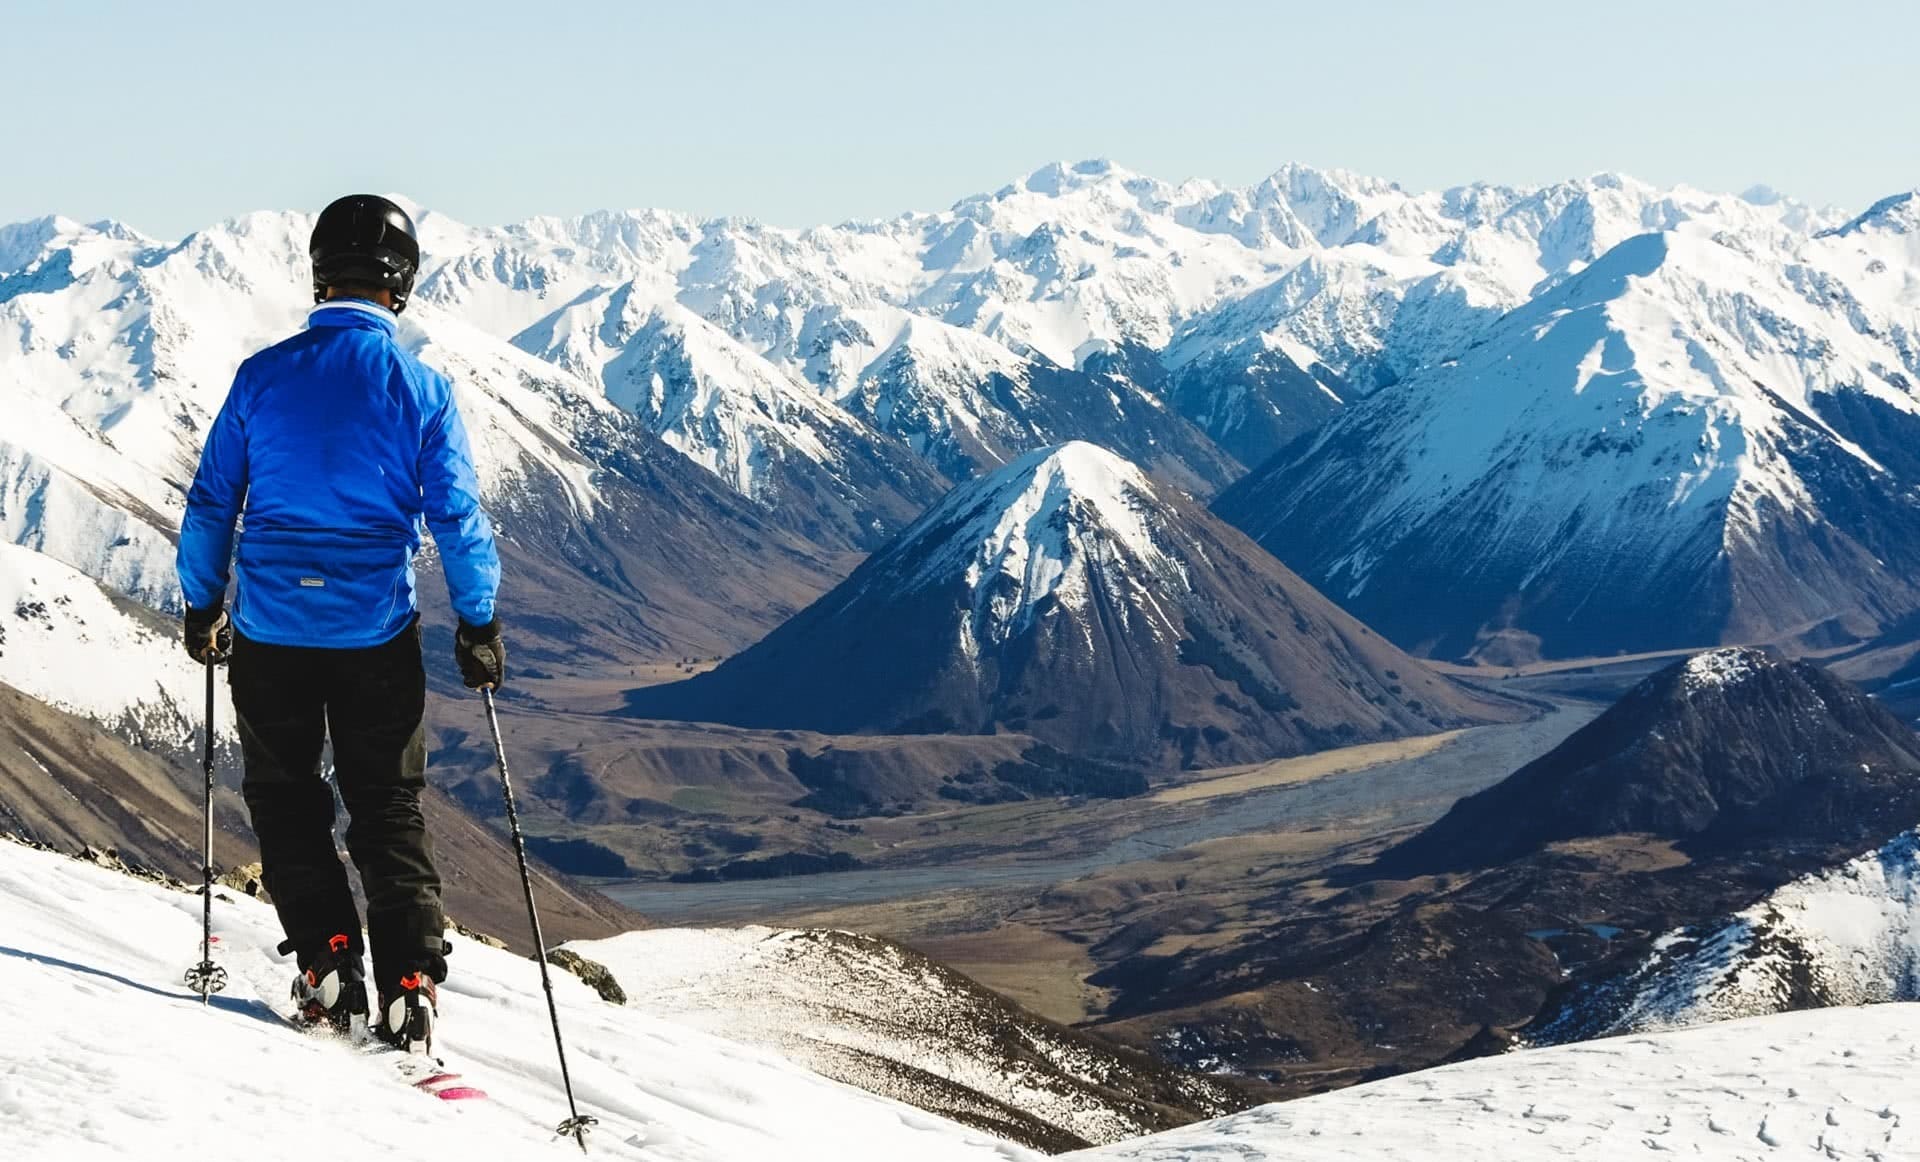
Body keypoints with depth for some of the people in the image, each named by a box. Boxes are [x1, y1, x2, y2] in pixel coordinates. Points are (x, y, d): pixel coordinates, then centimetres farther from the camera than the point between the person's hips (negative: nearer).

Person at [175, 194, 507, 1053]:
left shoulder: (262, 376, -2)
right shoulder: (418, 387, -6)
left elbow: (210, 503, 3)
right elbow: (456, 516, -6)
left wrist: (202, 605, 15)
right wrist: (480, 625, 3)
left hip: (270, 630, 1)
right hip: (377, 633, -1)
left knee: (285, 800, 16)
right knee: (390, 813, 9)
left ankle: (326, 960, 8)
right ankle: (408, 982, -1)